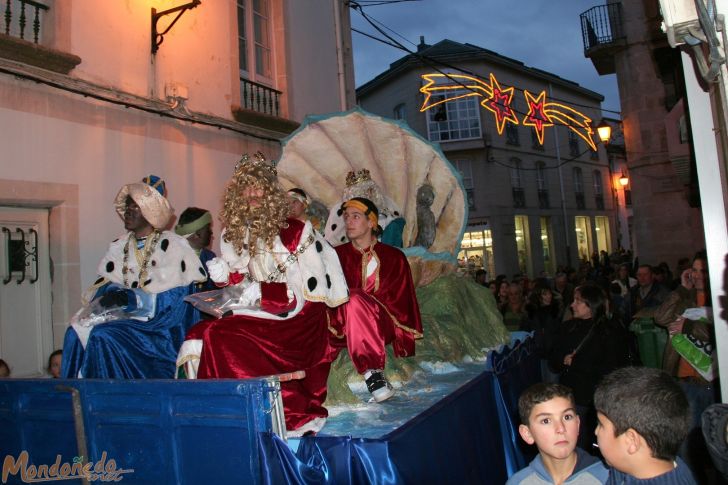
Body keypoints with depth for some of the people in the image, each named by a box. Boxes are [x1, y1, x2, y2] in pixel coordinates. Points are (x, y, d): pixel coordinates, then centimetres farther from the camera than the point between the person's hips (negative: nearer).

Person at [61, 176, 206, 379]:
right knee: (76, 331, -17)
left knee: (103, 336, -26)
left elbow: (176, 296, -12)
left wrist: (134, 297, -20)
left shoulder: (171, 245, -4)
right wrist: (110, 294, -13)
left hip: (157, 325, -5)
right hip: (122, 316, 6)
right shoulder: (119, 246, 16)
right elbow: (105, 284, 10)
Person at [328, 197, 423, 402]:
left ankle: (372, 374, -37)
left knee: (354, 301, -31)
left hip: (384, 325, -2)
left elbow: (400, 300, 8)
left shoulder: (394, 256, 11)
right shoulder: (337, 254, 13)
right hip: (345, 325, 2)